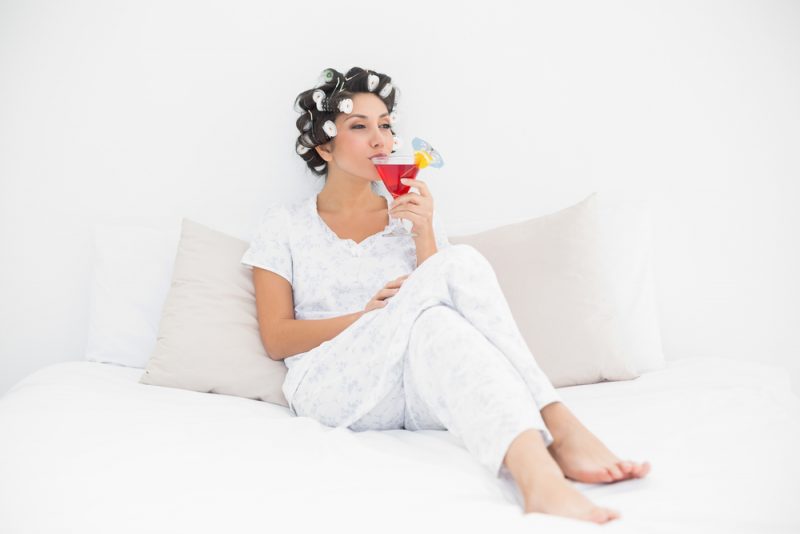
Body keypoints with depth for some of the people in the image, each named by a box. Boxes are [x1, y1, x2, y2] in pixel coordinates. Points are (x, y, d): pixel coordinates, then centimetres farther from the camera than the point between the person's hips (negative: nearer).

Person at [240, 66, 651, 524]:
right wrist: (368, 315, -11)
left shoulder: (413, 213, 18)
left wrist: (424, 235, -8)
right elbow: (276, 339, 3)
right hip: (332, 390, -2)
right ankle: (560, 432, -45)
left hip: (424, 392, 3)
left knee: (436, 325, -35)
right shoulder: (284, 225, 11)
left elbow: (449, 304, 7)